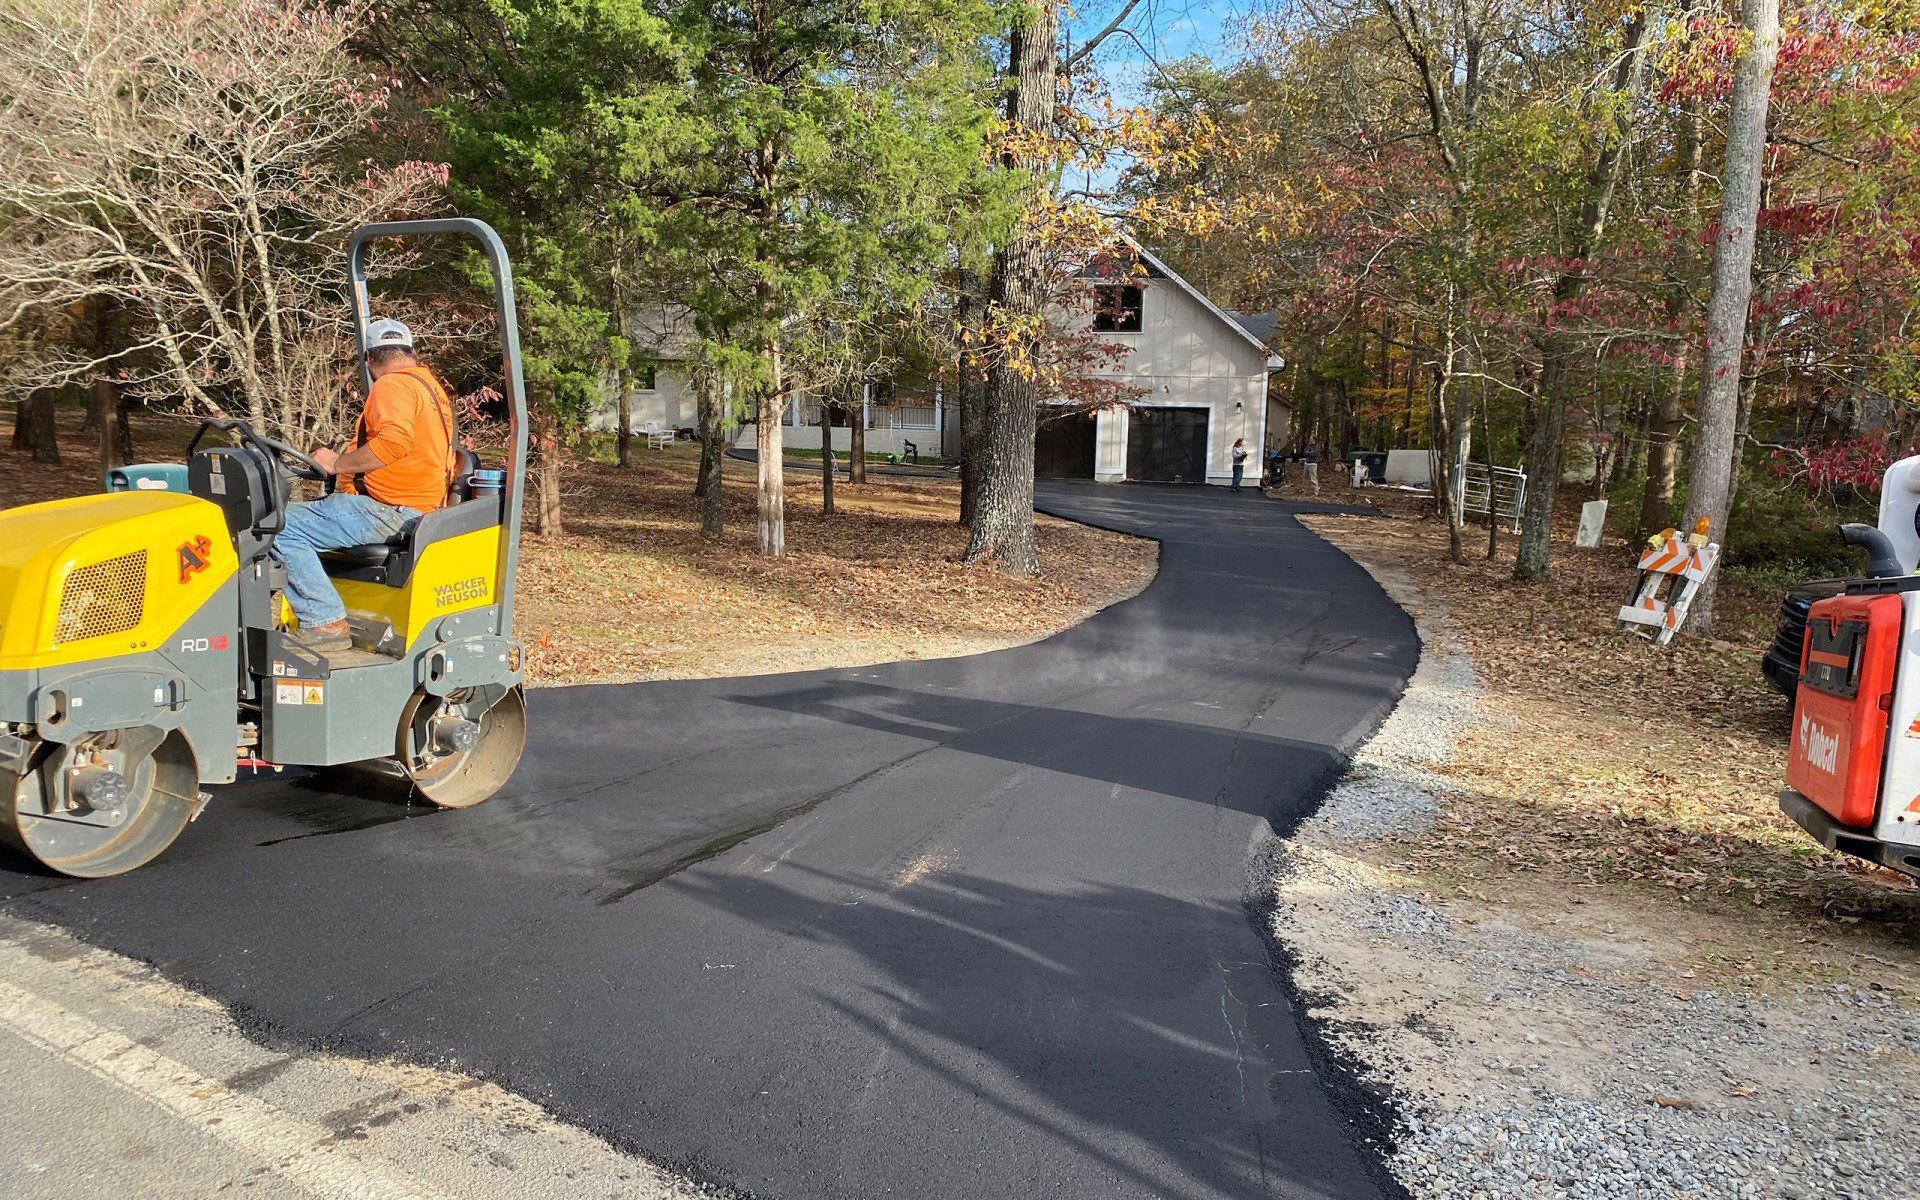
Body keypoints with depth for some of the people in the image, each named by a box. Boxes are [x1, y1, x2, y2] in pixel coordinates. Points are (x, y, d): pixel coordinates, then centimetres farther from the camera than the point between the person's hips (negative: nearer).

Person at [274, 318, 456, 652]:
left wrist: (338, 464, -18)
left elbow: (393, 440, -29)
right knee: (307, 509, 25)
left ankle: (325, 622, -17)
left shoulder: (392, 386, -11)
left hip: (388, 511, -11)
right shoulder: (431, 385, 20)